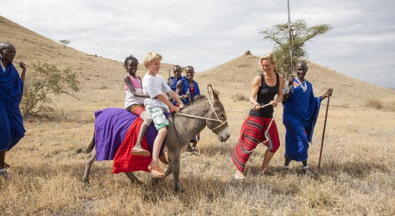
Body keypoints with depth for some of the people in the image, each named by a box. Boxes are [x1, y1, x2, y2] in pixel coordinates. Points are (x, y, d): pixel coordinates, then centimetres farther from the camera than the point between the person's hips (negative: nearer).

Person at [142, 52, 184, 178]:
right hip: (153, 107, -10)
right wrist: (173, 107, -13)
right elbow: (159, 96, -13)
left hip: (163, 107, 10)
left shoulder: (159, 78, 20)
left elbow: (170, 91, 17)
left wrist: (180, 103, 6)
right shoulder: (148, 79, -7)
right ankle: (154, 164, -37)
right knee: (163, 129, -31)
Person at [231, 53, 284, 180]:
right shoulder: (259, 79, -13)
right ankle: (239, 171, 6)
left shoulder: (279, 78, 2)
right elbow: (251, 97, -14)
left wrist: (276, 101, -12)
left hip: (269, 116, 6)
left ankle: (264, 168, 29)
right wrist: (254, 103, -36)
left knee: (274, 144, 11)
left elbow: (280, 95, 10)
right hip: (256, 115, -6)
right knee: (249, 144, -7)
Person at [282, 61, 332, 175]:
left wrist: (324, 96, 5)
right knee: (302, 140, -12)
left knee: (292, 142, 11)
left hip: (304, 118, 6)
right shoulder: (291, 83, -7)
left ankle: (286, 165, 24)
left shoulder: (309, 85, 12)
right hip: (292, 117, -6)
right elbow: (284, 99, -18)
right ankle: (305, 166, 1)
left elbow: (311, 102, 17)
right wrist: (289, 85, -30)